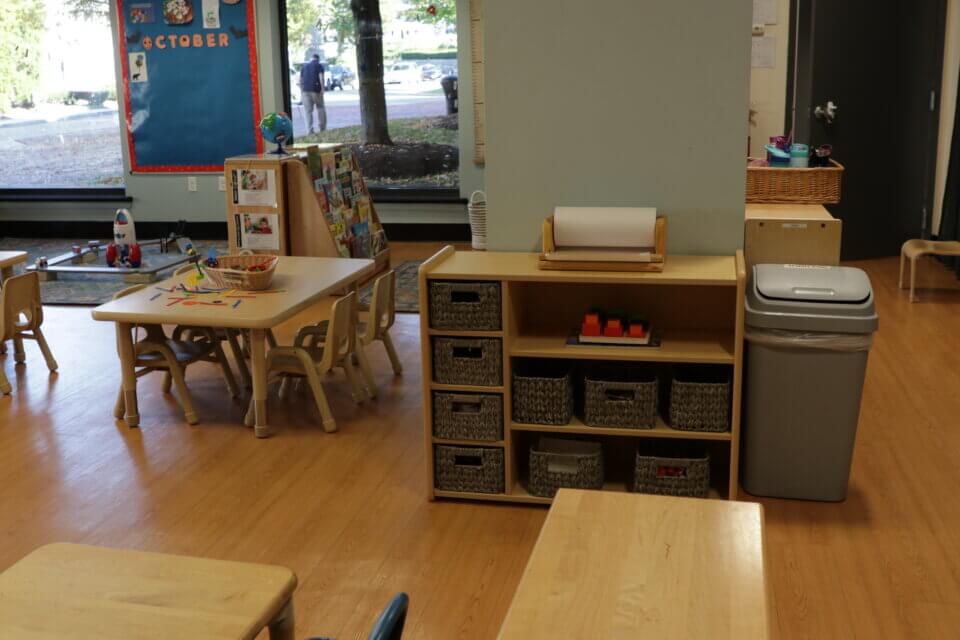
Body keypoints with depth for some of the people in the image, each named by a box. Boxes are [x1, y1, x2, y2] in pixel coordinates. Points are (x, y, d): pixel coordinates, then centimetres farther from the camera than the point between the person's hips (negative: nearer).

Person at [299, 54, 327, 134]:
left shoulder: (304, 66, 19)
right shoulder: (319, 66, 7)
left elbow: (300, 80, 15)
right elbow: (321, 77, -8)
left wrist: (301, 91, 18)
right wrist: (322, 89, -10)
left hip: (305, 90, 2)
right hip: (316, 89, -2)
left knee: (308, 110, 0)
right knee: (320, 108, 13)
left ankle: (310, 130, -10)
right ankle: (323, 128, 13)